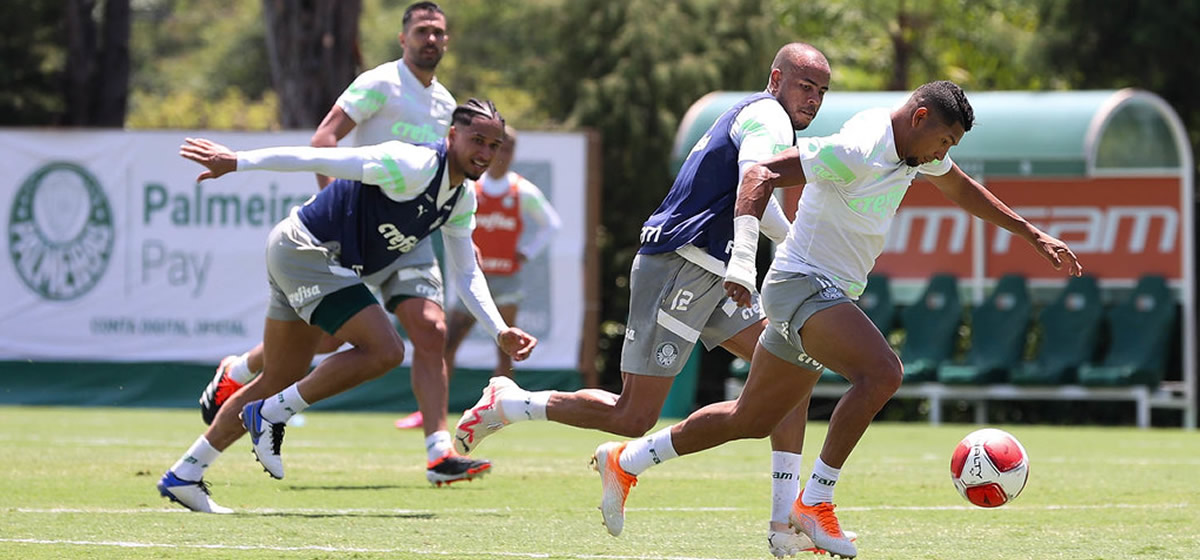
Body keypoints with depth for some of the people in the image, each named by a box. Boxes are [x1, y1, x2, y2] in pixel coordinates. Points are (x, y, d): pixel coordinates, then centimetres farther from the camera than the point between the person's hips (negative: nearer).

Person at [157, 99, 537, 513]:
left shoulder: (462, 200, 7)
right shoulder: (413, 166, -22)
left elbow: (466, 273, 16)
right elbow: (322, 159, -20)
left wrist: (500, 331, 4)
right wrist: (236, 162, -19)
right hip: (303, 248, -10)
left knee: (280, 382, 13)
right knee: (384, 350, -20)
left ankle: (184, 475, 20)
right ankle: (272, 415, -10)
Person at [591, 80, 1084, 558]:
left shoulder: (916, 151, 7)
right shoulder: (855, 151, -22)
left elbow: (963, 190, 27)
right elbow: (761, 176, -26)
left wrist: (1032, 235, 28)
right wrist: (742, 262, -34)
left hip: (826, 298, 10)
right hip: (803, 284, -10)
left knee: (750, 422, 17)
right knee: (882, 372, -30)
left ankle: (625, 461, 32)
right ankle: (814, 503, -23)